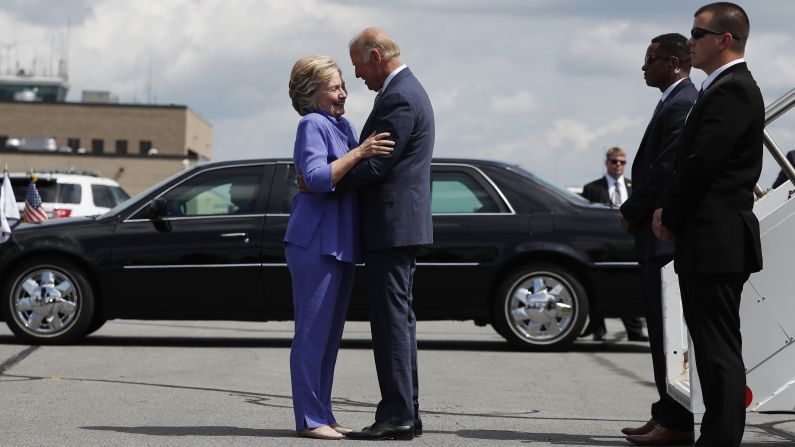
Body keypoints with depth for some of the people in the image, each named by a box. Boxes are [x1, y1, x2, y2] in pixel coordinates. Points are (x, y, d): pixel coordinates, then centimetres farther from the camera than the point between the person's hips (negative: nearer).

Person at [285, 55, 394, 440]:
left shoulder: (344, 126, 17)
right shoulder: (312, 125, -9)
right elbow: (318, 178, -20)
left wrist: (370, 152, 6)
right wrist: (359, 153, -24)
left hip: (341, 242, 9)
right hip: (315, 240, -9)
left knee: (330, 334, 11)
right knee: (313, 332, -7)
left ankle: (322, 415, 17)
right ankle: (309, 419, -5)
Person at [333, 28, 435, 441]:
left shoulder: (398, 99, -16)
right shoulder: (407, 91, 17)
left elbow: (373, 166, -20)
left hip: (391, 225, -11)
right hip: (400, 225, 11)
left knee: (391, 318, -9)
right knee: (398, 317, 12)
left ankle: (396, 415, -7)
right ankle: (406, 412, 16)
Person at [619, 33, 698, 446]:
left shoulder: (682, 105, -14)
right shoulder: (676, 102, 19)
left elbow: (666, 169, -20)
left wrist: (631, 213, -10)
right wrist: (635, 213, 11)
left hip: (668, 237, -11)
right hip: (662, 235, 11)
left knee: (669, 330, -7)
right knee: (663, 330, 13)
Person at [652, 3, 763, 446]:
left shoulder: (731, 90, -14)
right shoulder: (728, 87, 19)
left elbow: (702, 162, -19)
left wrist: (669, 213, -7)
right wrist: (670, 212, 7)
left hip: (717, 242, -11)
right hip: (714, 243, 11)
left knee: (719, 349, -8)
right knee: (716, 347, 14)